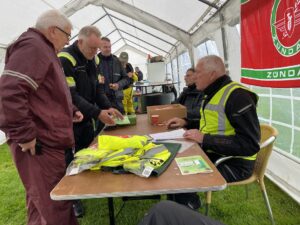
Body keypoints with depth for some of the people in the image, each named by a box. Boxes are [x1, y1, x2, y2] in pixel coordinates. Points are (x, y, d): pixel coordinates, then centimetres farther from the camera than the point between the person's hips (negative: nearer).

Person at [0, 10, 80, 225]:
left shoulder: (44, 50, 21)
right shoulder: (32, 46, -13)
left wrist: (70, 112, 19)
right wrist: (24, 136, -23)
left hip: (51, 141, 10)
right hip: (39, 144, -10)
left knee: (58, 201, 20)